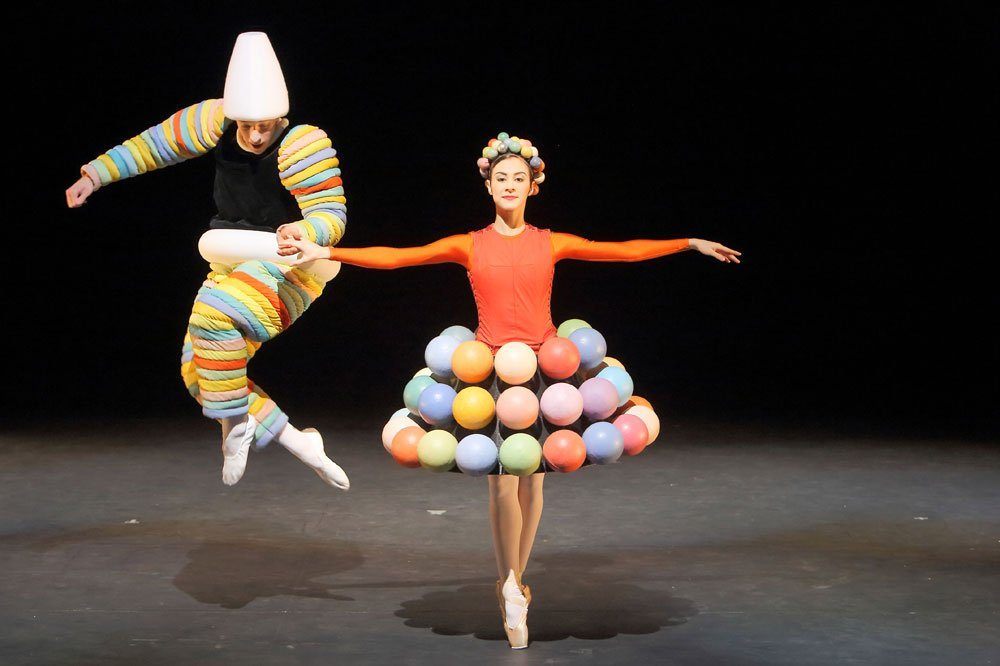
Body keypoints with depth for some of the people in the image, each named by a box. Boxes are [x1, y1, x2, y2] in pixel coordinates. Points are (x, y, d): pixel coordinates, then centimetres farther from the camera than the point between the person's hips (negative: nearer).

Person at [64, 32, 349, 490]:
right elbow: (157, 143, 6)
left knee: (214, 313, -33)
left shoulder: (302, 146, -22)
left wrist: (305, 230, -44)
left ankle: (235, 422, -16)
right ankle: (294, 441, 0)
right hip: (235, 264, 7)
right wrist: (96, 174, 7)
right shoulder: (218, 122, -7)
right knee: (198, 371, -2)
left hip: (290, 264, -7)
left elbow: (332, 215, -22)